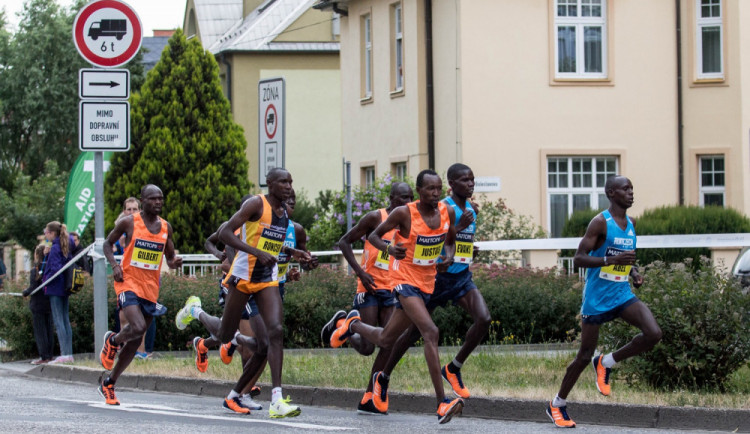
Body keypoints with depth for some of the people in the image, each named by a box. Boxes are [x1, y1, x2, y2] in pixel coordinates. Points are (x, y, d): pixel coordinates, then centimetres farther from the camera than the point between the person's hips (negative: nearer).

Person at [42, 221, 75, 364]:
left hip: (55, 289, -9)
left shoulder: (55, 248, -15)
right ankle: (69, 354, 10)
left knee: (58, 321, -7)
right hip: (65, 289, 9)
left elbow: (56, 269, -22)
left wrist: (45, 281, -10)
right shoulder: (68, 246, 10)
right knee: (66, 321, 10)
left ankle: (65, 355, -11)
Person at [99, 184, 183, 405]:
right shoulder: (129, 223, -4)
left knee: (135, 341, 7)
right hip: (129, 283, -5)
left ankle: (108, 383, 21)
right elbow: (108, 243, 7)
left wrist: (174, 262, -6)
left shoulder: (166, 227, 8)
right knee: (138, 327, -27)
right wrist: (114, 265, -10)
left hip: (151, 288, 5)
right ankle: (112, 340, 7)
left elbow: (170, 258, 18)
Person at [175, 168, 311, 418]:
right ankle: (195, 311, 43)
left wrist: (292, 252, 12)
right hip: (243, 277, -5)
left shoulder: (284, 212, 11)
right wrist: (256, 252, -30)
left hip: (268, 280, 5)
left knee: (275, 331, -16)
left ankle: (277, 401, -22)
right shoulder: (256, 204, -13)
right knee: (225, 336, 9)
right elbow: (225, 233, -21)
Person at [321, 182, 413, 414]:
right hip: (370, 288, -5)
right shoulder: (375, 218, -6)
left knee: (389, 345, -6)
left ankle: (369, 399, 2)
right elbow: (344, 242, -4)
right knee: (367, 347, -8)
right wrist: (360, 272, -13)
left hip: (392, 291, 5)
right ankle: (341, 324, 23)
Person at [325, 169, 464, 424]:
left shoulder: (447, 213, -1)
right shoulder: (404, 214, -15)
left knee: (386, 340, 17)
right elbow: (374, 235, -3)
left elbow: (450, 241, 18)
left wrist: (449, 256, -5)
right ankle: (442, 403, -29)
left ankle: (353, 325, 50)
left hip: (427, 285, 7)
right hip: (405, 281, -7)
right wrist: (389, 248, -24)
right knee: (430, 332, -26)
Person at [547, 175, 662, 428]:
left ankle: (606, 363, 5)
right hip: (597, 299, -6)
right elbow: (578, 258, -16)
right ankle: (557, 405, 20)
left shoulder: (631, 223, 10)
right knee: (585, 355, 1)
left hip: (623, 296, 6)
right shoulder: (601, 222, -12)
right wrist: (611, 260, -28)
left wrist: (634, 271, 4)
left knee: (653, 334, -17)